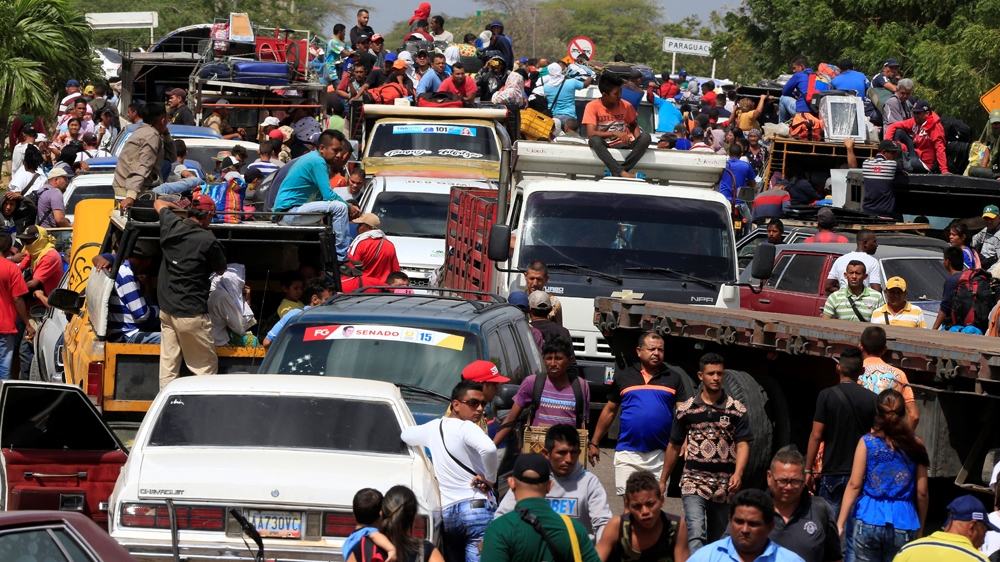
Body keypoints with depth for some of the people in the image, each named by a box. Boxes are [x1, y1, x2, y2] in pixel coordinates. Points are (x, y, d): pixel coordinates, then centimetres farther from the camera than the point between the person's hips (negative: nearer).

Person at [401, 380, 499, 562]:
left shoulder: (433, 427, 15)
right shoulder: (467, 428, -9)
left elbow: (405, 434, 36)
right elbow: (488, 449, -29)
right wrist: (490, 478, -13)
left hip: (447, 511, 8)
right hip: (477, 507, -8)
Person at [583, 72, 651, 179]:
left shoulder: (625, 105, 0)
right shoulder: (593, 107, -11)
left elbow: (634, 125, 17)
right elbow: (591, 134, -20)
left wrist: (638, 142, -4)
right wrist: (615, 133, -29)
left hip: (623, 144, 3)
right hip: (605, 145, -3)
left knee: (646, 137, -24)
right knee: (594, 140, -36)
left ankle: (617, 172, -32)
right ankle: (621, 172, -42)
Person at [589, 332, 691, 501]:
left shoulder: (674, 378, 6)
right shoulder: (623, 377, 7)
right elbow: (609, 411, 13)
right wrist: (594, 443, 10)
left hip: (660, 454, 0)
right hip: (628, 454, 0)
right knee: (630, 502, 1)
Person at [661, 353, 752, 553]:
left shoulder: (736, 409, 3)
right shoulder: (686, 409, 5)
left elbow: (743, 445, -5)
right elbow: (674, 446, 13)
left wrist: (738, 474, -22)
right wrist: (662, 480, 14)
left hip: (724, 486, 1)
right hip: (694, 482, -1)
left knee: (718, 540, 11)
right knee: (696, 534, -19)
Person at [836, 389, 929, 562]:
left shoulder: (867, 442, -1)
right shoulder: (914, 446, 1)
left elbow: (854, 485, -4)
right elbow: (921, 493, 3)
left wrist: (839, 524, -1)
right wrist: (920, 528, 15)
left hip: (869, 522, 0)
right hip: (902, 526, 0)